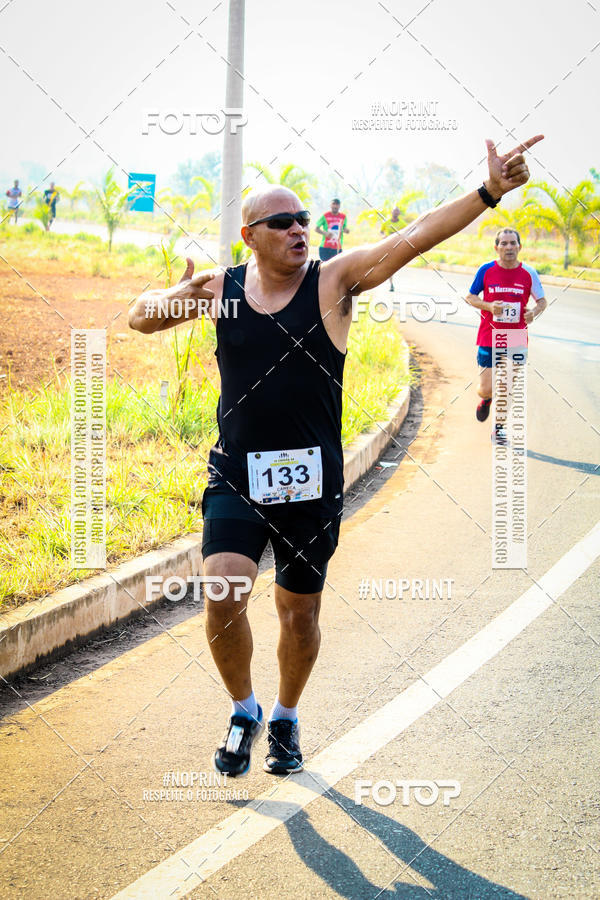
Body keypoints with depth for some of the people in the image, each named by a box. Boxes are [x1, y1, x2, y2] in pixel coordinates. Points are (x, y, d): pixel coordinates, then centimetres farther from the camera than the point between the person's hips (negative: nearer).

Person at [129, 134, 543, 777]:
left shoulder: (333, 281, -5)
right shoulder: (221, 288, 1)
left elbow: (412, 240, -16)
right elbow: (139, 318, 13)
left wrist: (488, 193, -27)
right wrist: (178, 297, -10)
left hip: (311, 482, 0)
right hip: (236, 478, 0)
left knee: (299, 612, 11)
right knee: (224, 593, -17)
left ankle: (285, 718, 37)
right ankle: (243, 711, 8)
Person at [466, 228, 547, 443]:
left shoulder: (529, 274, -3)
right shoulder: (486, 270, -5)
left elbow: (542, 301, 7)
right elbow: (470, 297, 5)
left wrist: (534, 312, -16)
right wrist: (489, 306, -15)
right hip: (488, 339, -1)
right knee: (486, 389, -1)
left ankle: (499, 427, 21)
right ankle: (486, 400, 36)